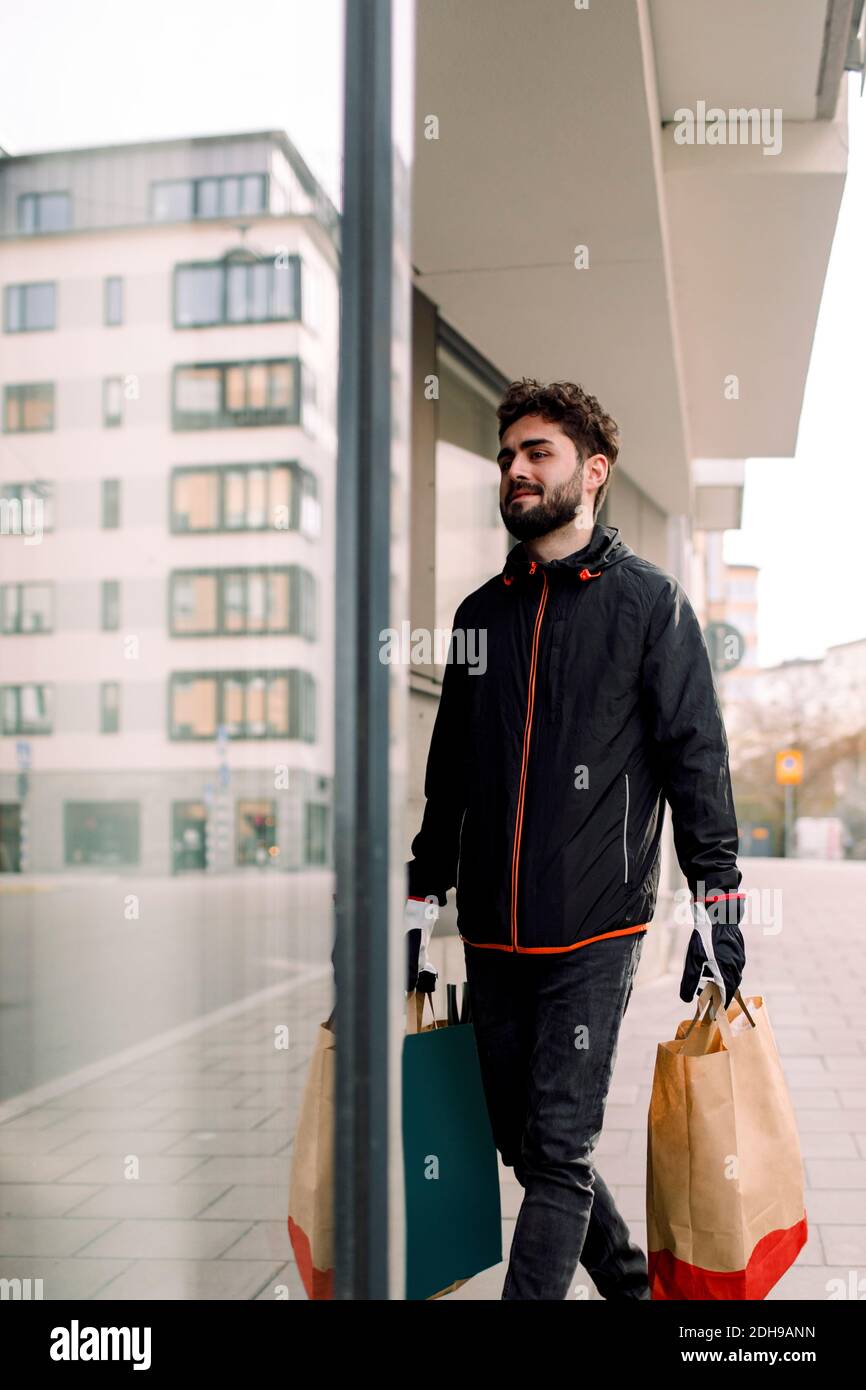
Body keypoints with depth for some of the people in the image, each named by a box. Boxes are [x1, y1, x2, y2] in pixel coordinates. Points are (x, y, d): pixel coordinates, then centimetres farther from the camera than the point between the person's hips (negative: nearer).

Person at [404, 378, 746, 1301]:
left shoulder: (649, 602, 0)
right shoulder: (480, 613, 13)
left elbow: (697, 756, -3)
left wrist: (717, 904, -9)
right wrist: (418, 905, 14)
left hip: (592, 931, -5)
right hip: (490, 936, 5)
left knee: (558, 1150, -4)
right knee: (525, 1146, 12)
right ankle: (628, 1279, 33)